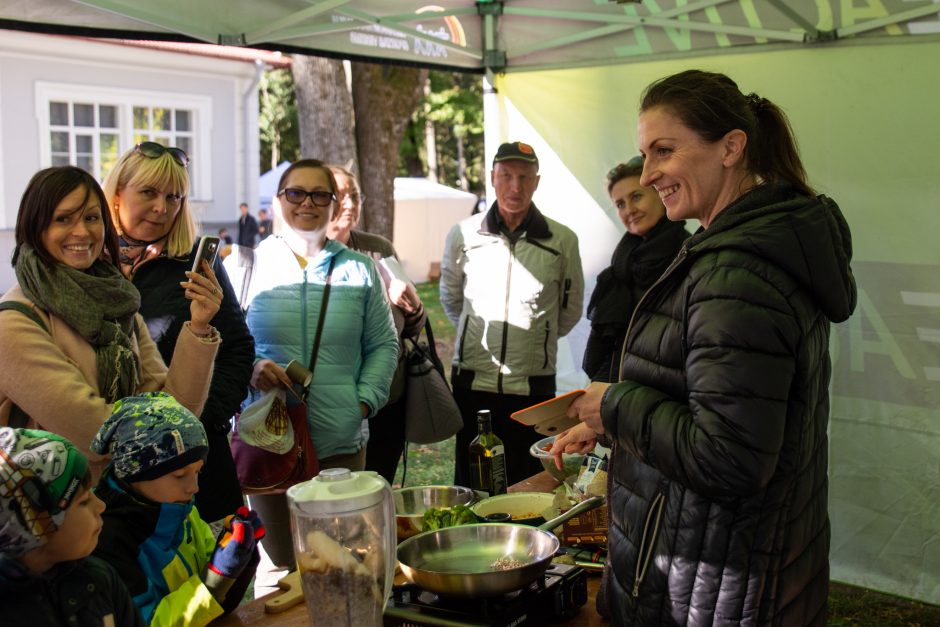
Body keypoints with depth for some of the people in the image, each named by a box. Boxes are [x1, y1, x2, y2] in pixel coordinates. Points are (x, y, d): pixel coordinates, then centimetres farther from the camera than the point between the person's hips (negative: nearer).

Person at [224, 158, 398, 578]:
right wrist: (249, 368, -15)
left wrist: (366, 399, -2)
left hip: (342, 442, 2)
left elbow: (383, 345, 12)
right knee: (280, 569, 7)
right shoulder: (244, 266, 4)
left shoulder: (359, 269, 9)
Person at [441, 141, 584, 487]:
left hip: (533, 384, -1)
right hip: (473, 379, 1)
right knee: (470, 484, 8)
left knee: (527, 484, 8)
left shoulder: (562, 241, -2)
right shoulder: (463, 234, 1)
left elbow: (570, 312, 13)